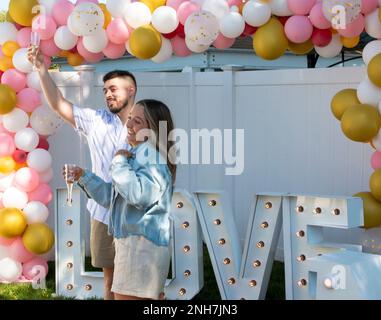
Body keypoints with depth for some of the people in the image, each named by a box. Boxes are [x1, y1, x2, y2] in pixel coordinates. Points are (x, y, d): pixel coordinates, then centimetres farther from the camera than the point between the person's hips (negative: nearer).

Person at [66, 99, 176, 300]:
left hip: (142, 244, -10)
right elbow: (112, 197, 24)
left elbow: (139, 195, -30)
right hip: (130, 241, 10)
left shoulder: (151, 155, -14)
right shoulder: (136, 154, 18)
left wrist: (119, 163, -17)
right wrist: (84, 177, 15)